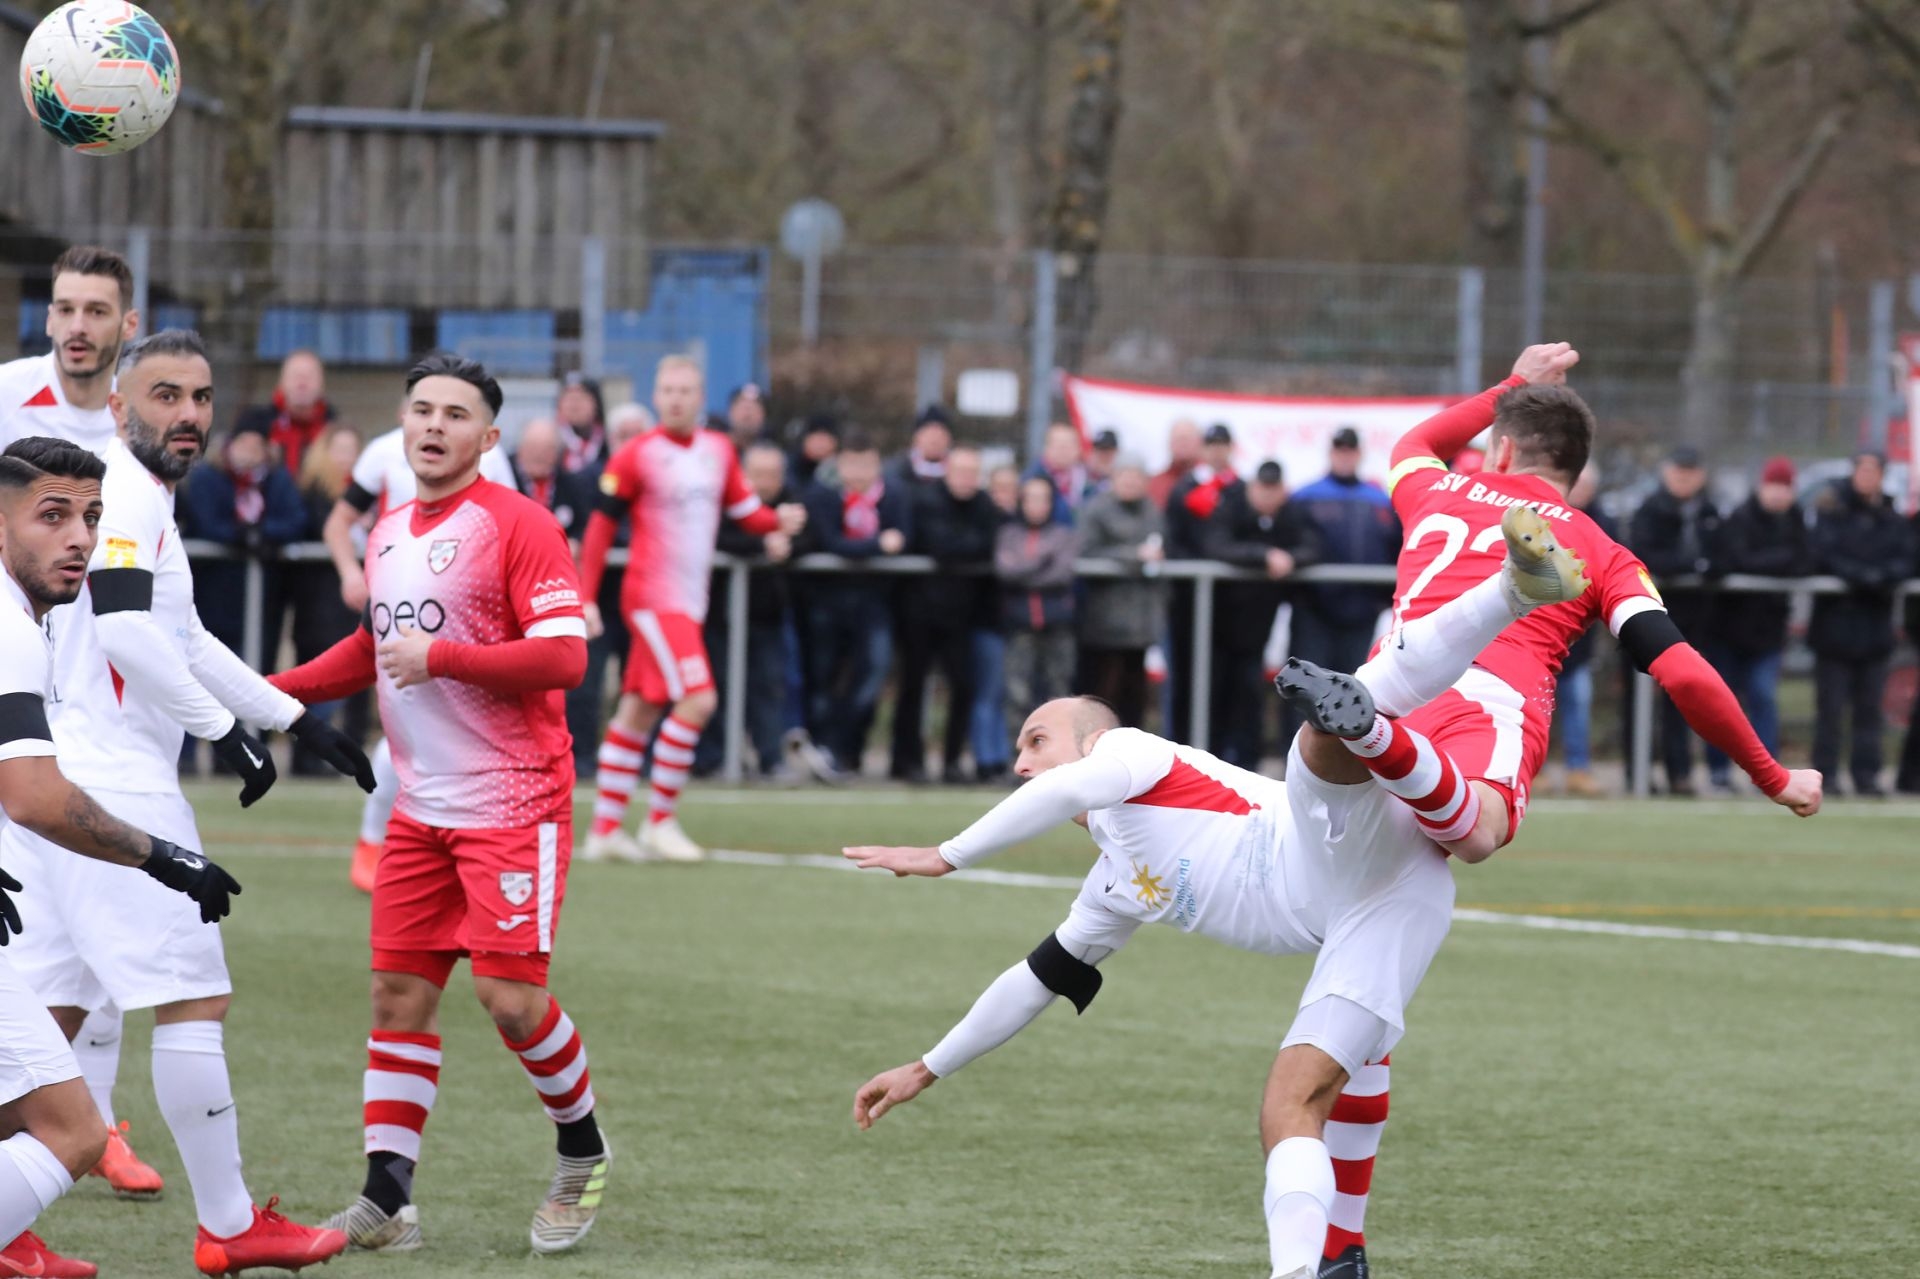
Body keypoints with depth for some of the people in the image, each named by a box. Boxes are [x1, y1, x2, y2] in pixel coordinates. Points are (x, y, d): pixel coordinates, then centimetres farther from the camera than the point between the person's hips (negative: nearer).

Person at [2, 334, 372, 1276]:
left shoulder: (143, 497, 22)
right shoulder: (121, 493, -11)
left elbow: (183, 642, 30)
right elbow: (125, 627, -23)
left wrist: (298, 721, 31)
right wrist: (224, 728, -15)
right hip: (111, 783, -10)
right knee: (193, 997, -5)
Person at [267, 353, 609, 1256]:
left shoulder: (516, 524, -11)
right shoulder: (389, 530, 12)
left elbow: (563, 657, -18)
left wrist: (440, 656, -23)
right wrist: (272, 692, 20)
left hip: (513, 801, -7)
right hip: (423, 804, 7)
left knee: (509, 993, -10)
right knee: (399, 991, 2)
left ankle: (581, 1152, 14)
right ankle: (387, 1199, 4)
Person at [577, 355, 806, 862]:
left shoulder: (719, 451, 9)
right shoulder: (636, 455, -8)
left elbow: (745, 512, 16)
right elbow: (600, 528, -6)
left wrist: (780, 521, -6)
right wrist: (585, 598, -10)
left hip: (688, 601, 6)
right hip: (652, 597, -6)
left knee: (638, 711, 10)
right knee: (697, 700, -17)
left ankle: (605, 830, 16)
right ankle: (659, 821, -7)